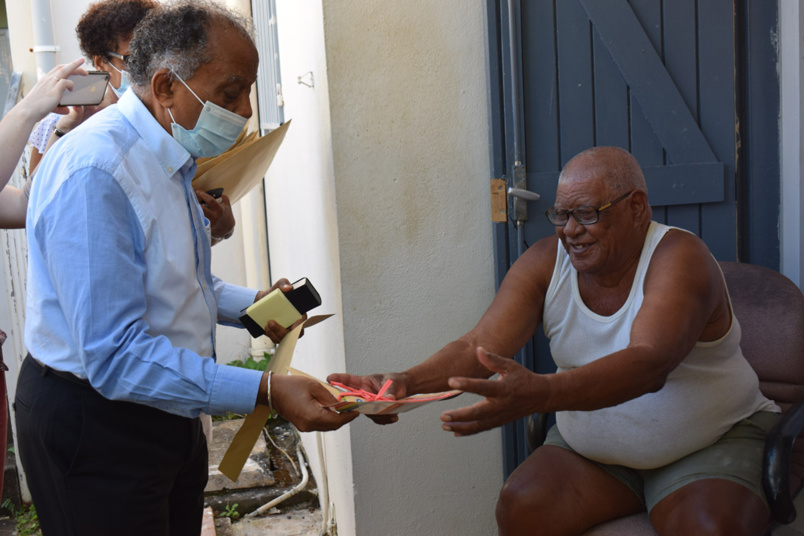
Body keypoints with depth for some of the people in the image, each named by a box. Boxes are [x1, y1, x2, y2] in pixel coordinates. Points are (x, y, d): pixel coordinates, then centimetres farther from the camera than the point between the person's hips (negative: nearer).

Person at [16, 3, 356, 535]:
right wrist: (267, 391, -33)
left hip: (164, 412, 9)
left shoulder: (168, 157, 6)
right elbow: (116, 357, -31)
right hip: (95, 427, -9)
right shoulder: (92, 172, -27)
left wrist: (250, 304, 4)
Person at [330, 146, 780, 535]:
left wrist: (540, 393, -55)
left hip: (716, 441, -4)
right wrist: (406, 383, -37)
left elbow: (649, 363, -38)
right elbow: (479, 345, -16)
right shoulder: (546, 263, -5)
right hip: (592, 445, 4)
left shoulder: (679, 258, -20)